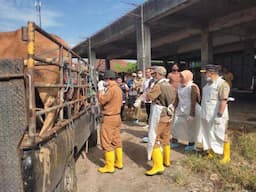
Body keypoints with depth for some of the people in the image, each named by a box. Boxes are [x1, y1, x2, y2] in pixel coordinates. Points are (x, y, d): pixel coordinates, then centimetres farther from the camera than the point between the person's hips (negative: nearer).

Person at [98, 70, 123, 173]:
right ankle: (119, 163, 26)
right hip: (117, 117, 9)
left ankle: (109, 166, 8)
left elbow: (102, 101, -16)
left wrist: (100, 91, -1)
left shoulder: (111, 89, -19)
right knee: (116, 140, 16)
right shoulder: (118, 88, 10)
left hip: (109, 118, -9)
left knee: (107, 142, 0)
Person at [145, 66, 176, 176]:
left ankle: (158, 166, -7)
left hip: (158, 116, -9)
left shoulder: (158, 86, -19)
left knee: (154, 140, -5)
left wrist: (152, 87, -3)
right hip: (168, 115, 9)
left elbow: (148, 97, -16)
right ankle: (166, 161, 33)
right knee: (165, 139, 19)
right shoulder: (170, 86, 8)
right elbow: (173, 99, 18)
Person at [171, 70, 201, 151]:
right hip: (180, 110, 7)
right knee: (176, 126, 6)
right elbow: (177, 99, 12)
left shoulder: (192, 87, -14)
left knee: (191, 128, 7)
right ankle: (175, 141, 20)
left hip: (190, 111, -7)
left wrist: (191, 114, -21)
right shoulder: (180, 86, 8)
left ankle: (191, 144, 22)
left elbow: (193, 101, -18)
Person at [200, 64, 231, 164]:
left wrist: (219, 115, -25)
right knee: (208, 135, 16)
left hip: (216, 116, -9)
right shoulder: (208, 84, 13)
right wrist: (203, 113, 19)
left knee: (220, 136, 1)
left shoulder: (222, 84, -16)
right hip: (206, 116, 9)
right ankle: (211, 153, 31)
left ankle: (226, 156, 16)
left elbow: (223, 101, -22)